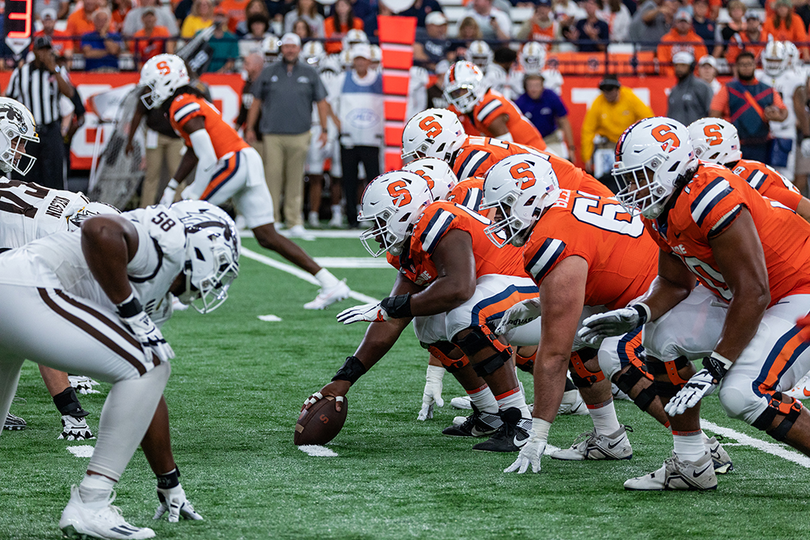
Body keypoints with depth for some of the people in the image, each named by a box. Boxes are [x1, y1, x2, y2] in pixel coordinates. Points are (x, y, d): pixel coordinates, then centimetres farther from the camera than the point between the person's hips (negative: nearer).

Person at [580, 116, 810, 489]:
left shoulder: (712, 200, -30)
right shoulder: (662, 210, 0)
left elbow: (753, 295, -29)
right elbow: (676, 284, 12)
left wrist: (715, 368, -26)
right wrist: (637, 315, -8)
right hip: (746, 294, 10)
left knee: (743, 394, -23)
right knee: (664, 337, 5)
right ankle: (690, 465, 13)